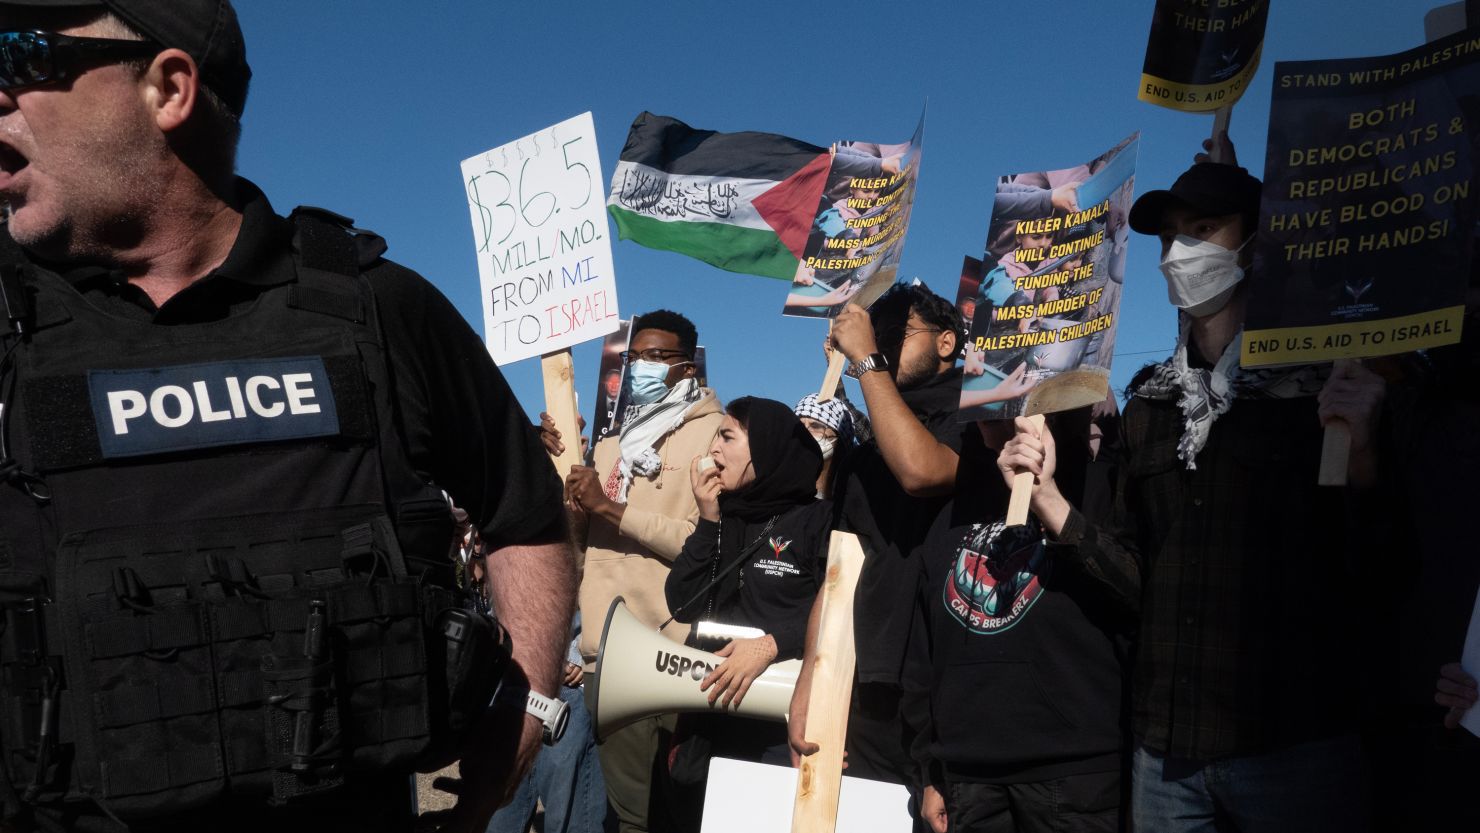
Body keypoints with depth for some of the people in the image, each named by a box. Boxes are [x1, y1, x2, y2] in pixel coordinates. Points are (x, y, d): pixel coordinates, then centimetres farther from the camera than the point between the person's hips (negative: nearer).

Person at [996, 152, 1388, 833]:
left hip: (1295, 749, -4)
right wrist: (1045, 497, -1)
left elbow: (1376, 571, -7)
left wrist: (1363, 458, -23)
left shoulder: (1321, 384, -4)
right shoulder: (1150, 401, 10)